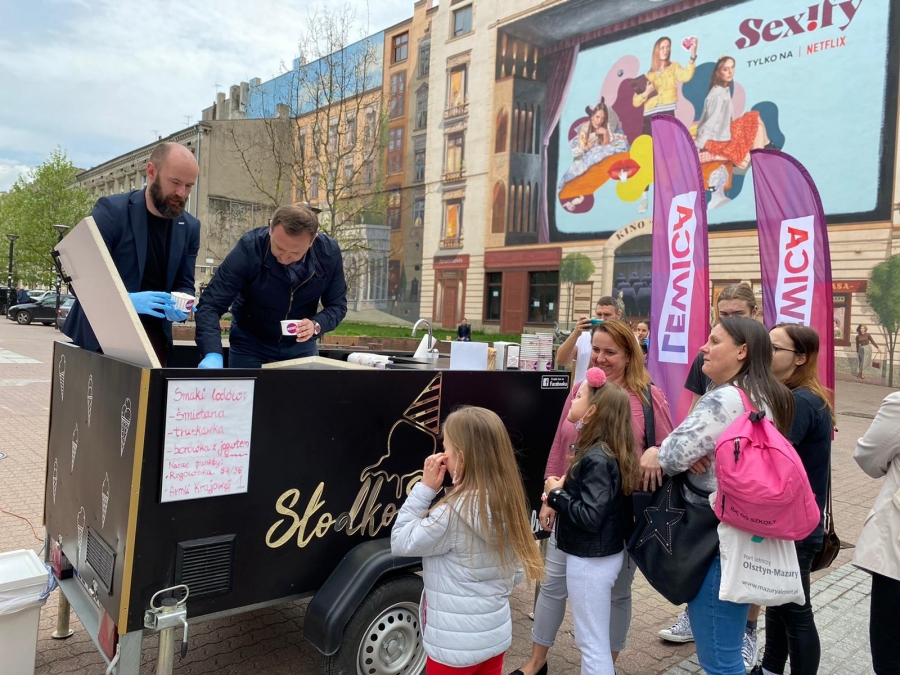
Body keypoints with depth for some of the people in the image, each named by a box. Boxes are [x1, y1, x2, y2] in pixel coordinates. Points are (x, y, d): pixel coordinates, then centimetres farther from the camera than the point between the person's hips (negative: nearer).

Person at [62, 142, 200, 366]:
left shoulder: (190, 227, 3)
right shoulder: (111, 210, -10)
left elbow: (184, 285, 6)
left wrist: (180, 306, -18)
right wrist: (127, 300, -32)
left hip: (153, 337, 4)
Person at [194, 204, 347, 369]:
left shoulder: (329, 252, -19)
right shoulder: (249, 248, -26)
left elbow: (337, 304, -7)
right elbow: (210, 304, -28)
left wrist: (317, 325, -27)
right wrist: (213, 354, -43)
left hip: (301, 345, 2)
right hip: (249, 344, -2)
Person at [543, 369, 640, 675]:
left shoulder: (597, 459, -25)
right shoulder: (602, 452, 3)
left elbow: (590, 517, -29)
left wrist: (556, 493, -18)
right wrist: (561, 491, -5)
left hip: (591, 560, -9)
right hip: (598, 555, 9)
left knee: (593, 643, 5)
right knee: (590, 639, 24)